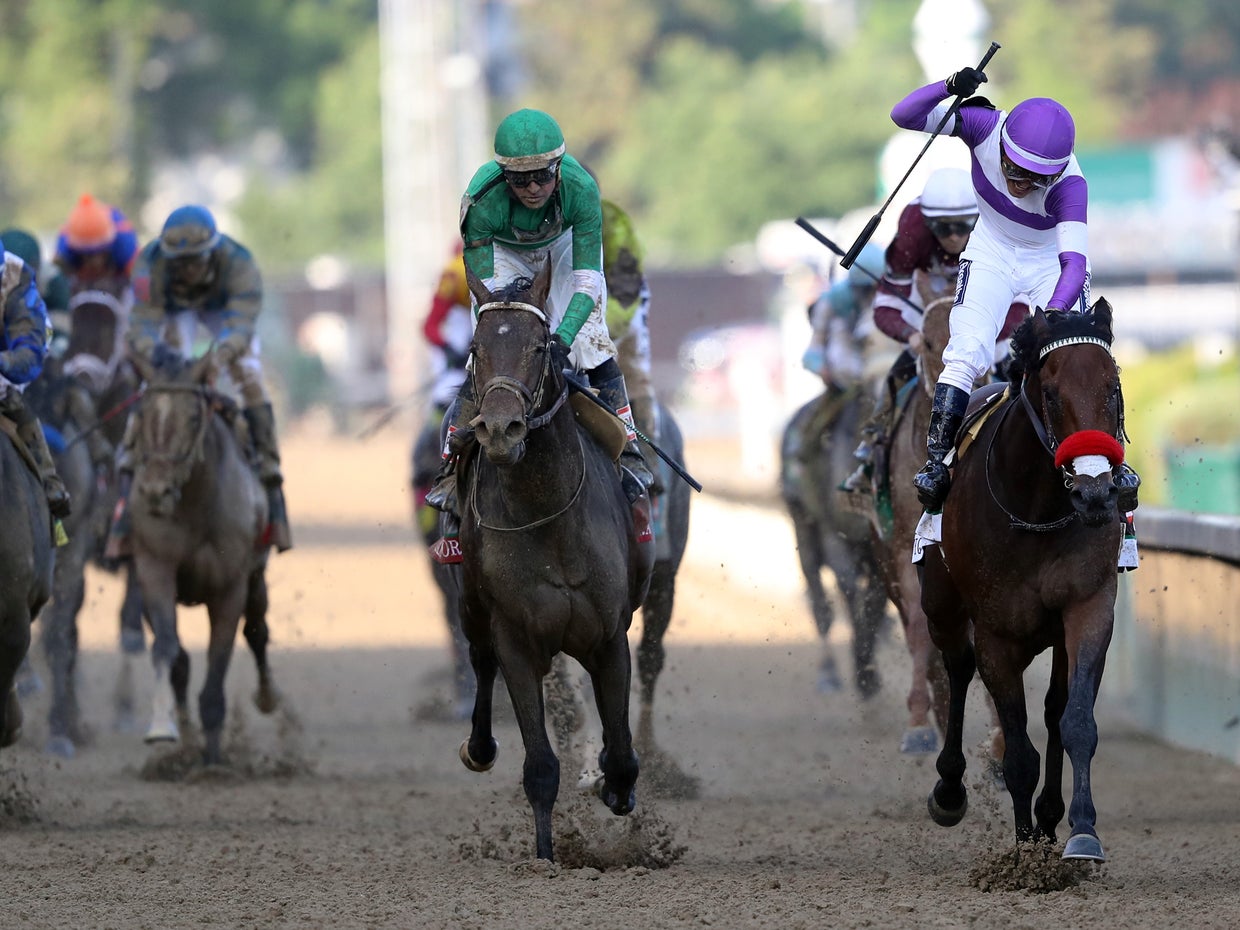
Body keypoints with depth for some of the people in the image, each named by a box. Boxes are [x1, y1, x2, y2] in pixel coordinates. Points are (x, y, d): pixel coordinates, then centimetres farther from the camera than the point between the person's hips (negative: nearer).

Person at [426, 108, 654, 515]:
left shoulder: (580, 188, -38)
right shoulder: (484, 201, -39)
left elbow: (587, 281, -36)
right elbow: (482, 288, -36)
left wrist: (562, 339, -50)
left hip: (566, 244, 1)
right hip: (504, 250, 0)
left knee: (591, 341, -14)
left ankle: (627, 449, -1)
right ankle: (451, 464, -4)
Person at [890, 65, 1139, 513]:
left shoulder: (1068, 182, -33)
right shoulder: (985, 127, -27)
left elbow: (1074, 261, -41)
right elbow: (904, 115, -27)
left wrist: (1052, 316, -57)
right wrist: (950, 87, -45)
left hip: (1050, 260, -1)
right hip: (992, 253, 1)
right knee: (966, 353, -17)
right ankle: (936, 459, -10)